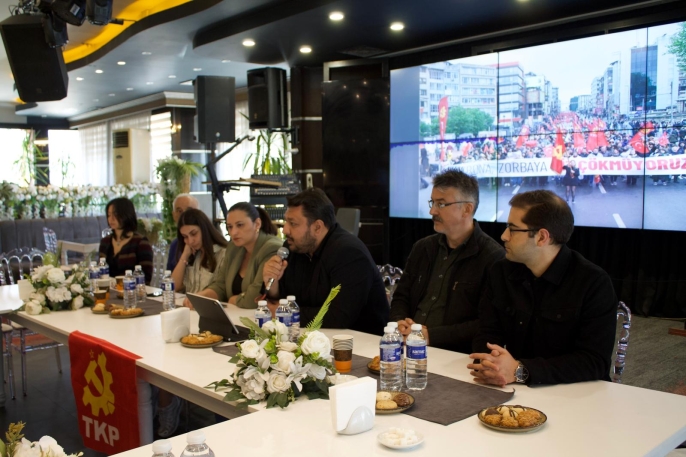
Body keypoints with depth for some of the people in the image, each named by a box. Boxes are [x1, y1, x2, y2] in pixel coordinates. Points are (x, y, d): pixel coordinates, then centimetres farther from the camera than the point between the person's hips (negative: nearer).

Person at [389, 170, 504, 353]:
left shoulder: (492, 257, -8)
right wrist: (400, 322, -3)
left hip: (456, 356, -6)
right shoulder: (423, 248, 15)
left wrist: (431, 335, -18)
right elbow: (401, 297, 19)